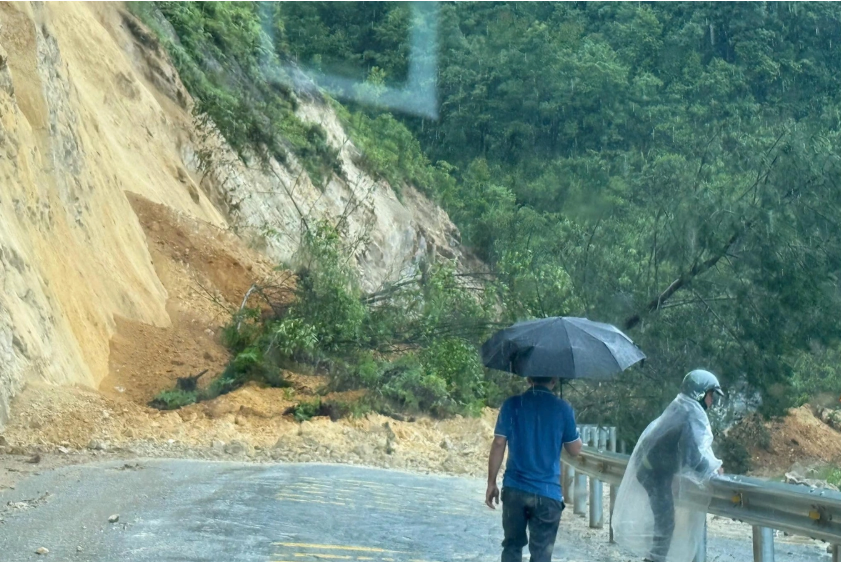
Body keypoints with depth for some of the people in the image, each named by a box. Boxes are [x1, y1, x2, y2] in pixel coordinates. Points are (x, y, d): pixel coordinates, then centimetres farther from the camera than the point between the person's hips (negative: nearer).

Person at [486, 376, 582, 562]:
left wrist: (491, 483, 5)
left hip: (514, 489, 2)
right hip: (548, 491, -2)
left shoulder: (512, 404, -1)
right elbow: (575, 449, 5)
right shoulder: (563, 408, -3)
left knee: (512, 546, 16)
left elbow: (498, 444, -3)